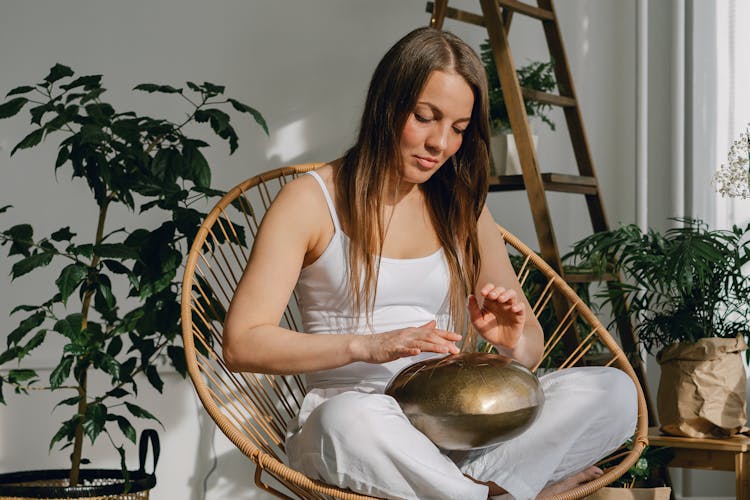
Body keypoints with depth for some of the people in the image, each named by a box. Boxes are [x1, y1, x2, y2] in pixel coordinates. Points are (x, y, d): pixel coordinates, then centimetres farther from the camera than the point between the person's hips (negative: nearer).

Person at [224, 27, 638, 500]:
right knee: (353, 418, -41)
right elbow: (242, 344, -8)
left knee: (613, 390, -18)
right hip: (349, 429, -4)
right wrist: (366, 346, -21)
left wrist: (515, 341, -9)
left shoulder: (462, 208, 15)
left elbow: (532, 344, 17)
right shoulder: (312, 200, 1)